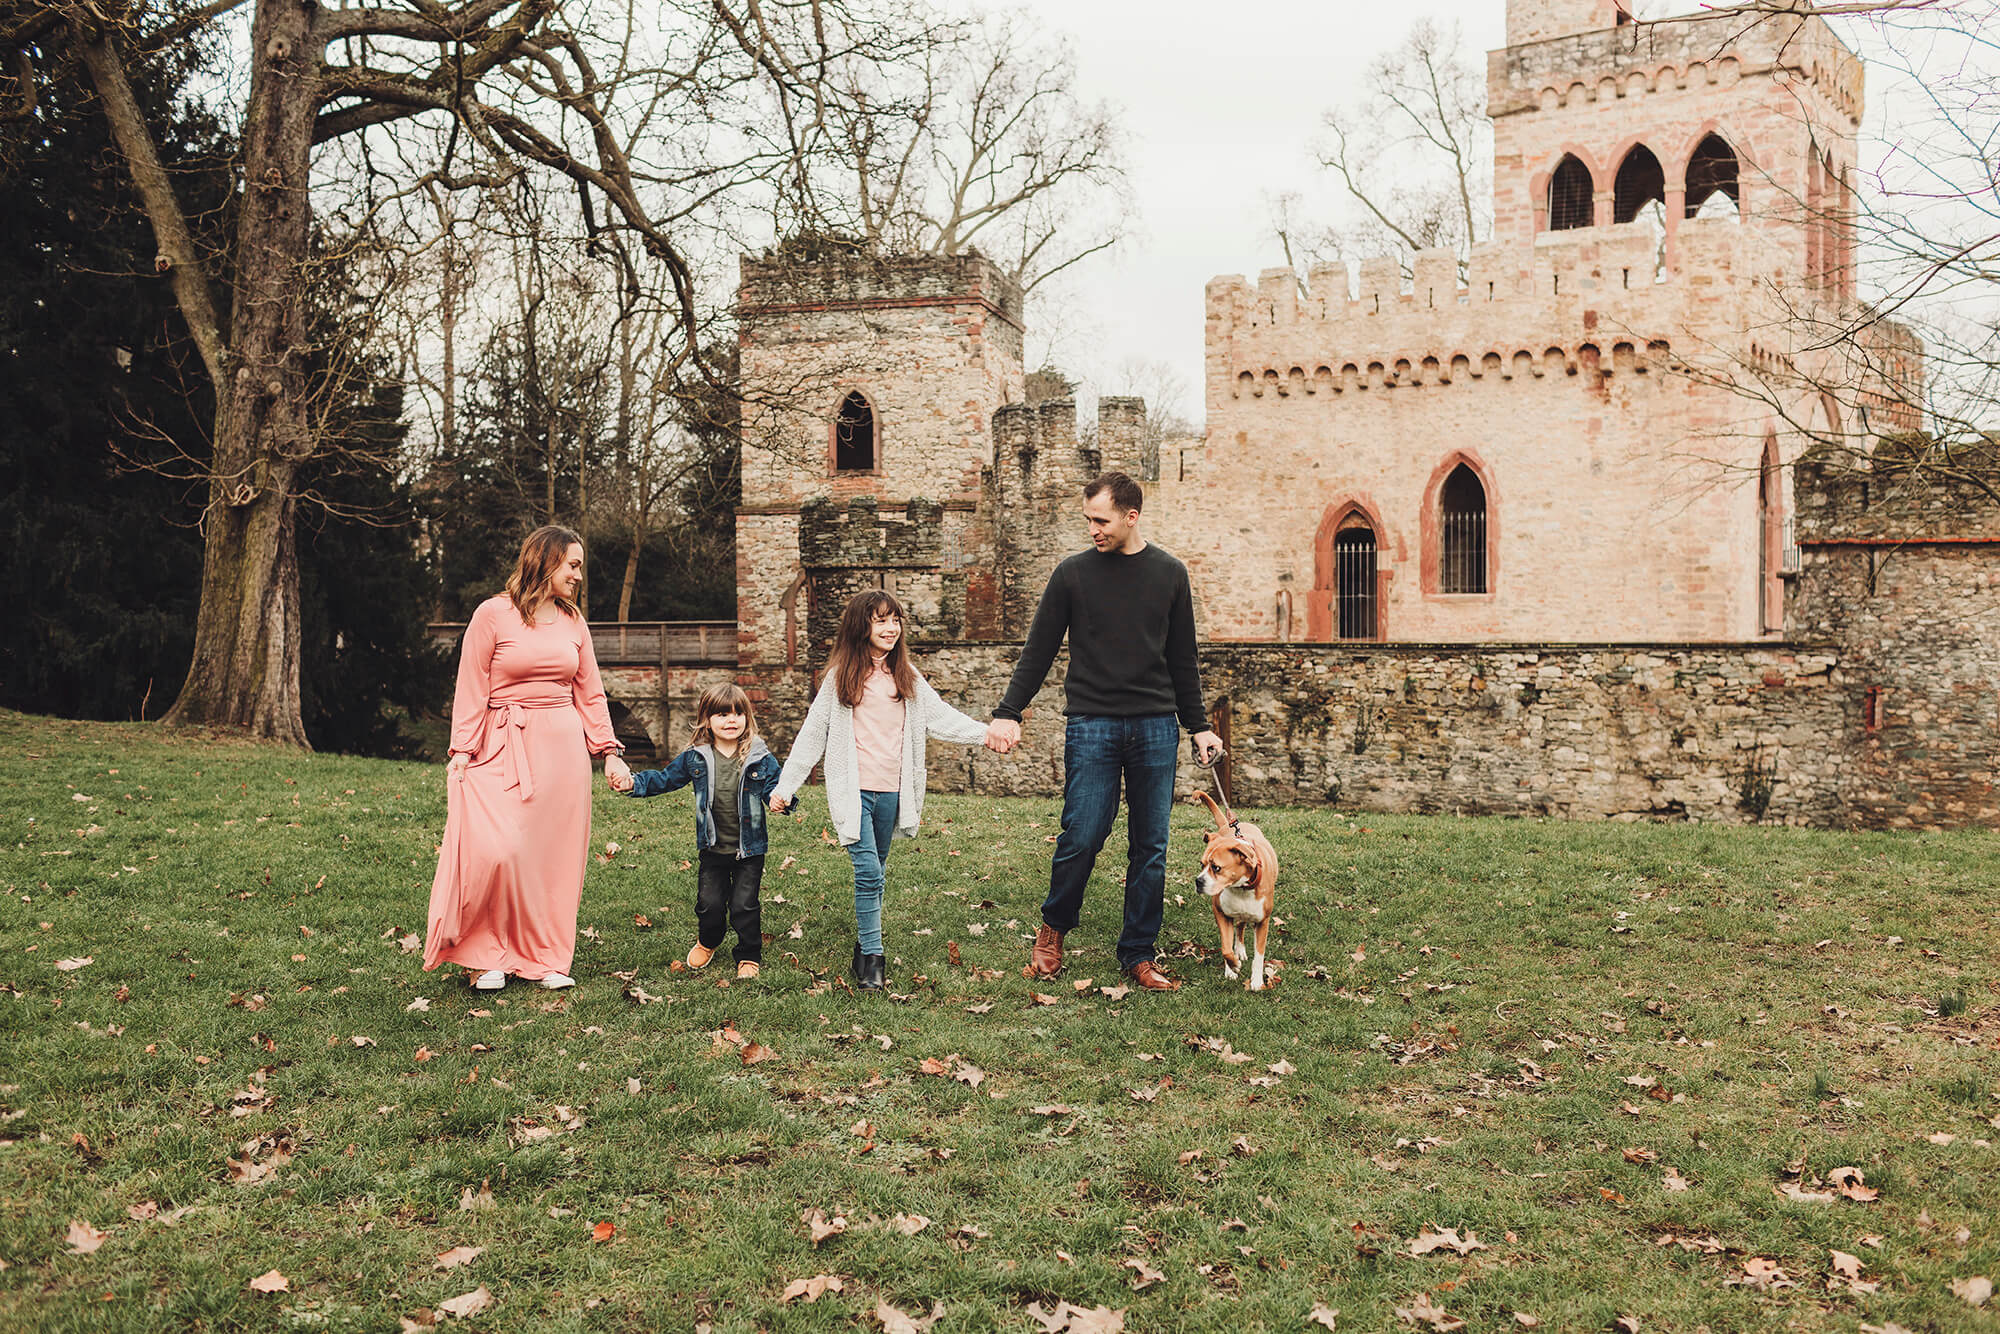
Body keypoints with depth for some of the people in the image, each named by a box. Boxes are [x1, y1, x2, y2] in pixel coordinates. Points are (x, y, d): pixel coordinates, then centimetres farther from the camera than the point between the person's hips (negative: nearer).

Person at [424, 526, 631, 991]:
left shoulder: (573, 620, 11)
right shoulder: (492, 614, -2)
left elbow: (590, 693, 14)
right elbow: (471, 689, -2)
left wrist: (609, 752, 8)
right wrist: (462, 751, -9)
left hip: (563, 746, 4)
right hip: (505, 746, -4)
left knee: (556, 853, 4)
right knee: (496, 851, -15)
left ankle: (547, 958, 15)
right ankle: (489, 956, 3)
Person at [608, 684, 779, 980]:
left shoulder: (760, 758, -7)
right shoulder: (695, 757, -1)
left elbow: (774, 787, -8)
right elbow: (666, 778, 9)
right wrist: (634, 782, -4)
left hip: (749, 849, -2)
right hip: (712, 849, 2)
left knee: (744, 905, -1)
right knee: (709, 903, 7)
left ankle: (749, 956, 20)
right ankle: (708, 942, 39)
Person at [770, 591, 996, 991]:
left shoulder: (906, 676, 11)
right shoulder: (841, 676, 1)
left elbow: (939, 716, 9)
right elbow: (813, 733, 3)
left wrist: (985, 732, -4)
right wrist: (785, 786, 1)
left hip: (891, 791, 4)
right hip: (853, 790, -4)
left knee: (874, 874, 12)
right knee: (868, 872, -13)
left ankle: (864, 950, 24)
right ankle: (872, 958, -7)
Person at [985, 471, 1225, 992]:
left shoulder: (1169, 574, 10)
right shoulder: (1073, 573, 4)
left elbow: (1182, 660, 16)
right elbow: (1038, 651, 7)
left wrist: (1199, 726, 14)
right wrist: (1008, 713, -1)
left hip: (1156, 727, 2)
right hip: (1092, 725, -2)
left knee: (1151, 848, 4)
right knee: (1081, 837, -8)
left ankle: (1139, 954, 15)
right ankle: (1053, 929, 17)